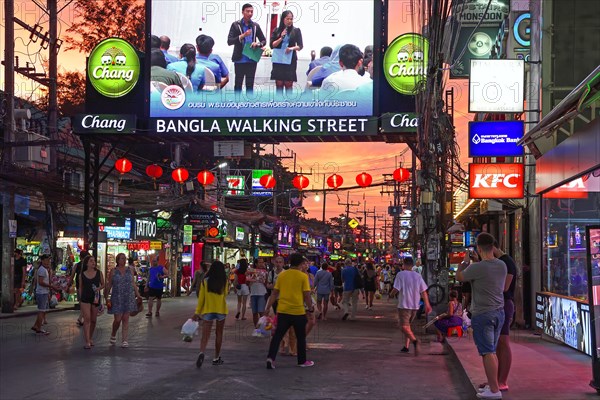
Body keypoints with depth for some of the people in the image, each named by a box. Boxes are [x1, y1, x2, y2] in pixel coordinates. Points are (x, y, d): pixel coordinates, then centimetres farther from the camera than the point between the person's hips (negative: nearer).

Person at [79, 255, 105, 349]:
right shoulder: (82, 274, 2)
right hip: (85, 298, -2)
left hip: (95, 298, 2)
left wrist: (99, 288, -11)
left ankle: (90, 338, 29)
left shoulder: (99, 273, 3)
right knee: (87, 319, -12)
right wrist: (80, 299, 10)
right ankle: (87, 342, -15)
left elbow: (103, 284, 10)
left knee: (93, 320, 10)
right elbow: (80, 287, 11)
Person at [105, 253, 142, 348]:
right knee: (117, 319, -3)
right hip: (117, 298, -2)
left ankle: (124, 340, 4)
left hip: (128, 297, 2)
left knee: (126, 319, 1)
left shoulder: (130, 269, 6)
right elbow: (109, 285, 2)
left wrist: (137, 294, 4)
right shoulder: (113, 271, 0)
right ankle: (113, 335, 25)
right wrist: (107, 298, -2)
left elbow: (133, 283, 10)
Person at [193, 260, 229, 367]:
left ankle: (202, 353, -28)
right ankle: (216, 358, 20)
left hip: (208, 310, 0)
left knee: (205, 335, -2)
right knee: (219, 334, 14)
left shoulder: (205, 281, -4)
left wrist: (197, 312, 5)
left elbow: (201, 297, -1)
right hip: (221, 310, 0)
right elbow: (225, 294, 7)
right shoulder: (224, 281, -5)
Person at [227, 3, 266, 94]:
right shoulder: (236, 25, -2)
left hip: (252, 60, 3)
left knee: (250, 84, 7)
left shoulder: (255, 26, 7)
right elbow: (229, 41, -8)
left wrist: (258, 44, -10)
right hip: (240, 59, -3)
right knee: (238, 83, 4)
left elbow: (264, 41, 13)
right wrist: (242, 36, -20)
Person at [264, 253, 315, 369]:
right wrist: (311, 307, 9)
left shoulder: (282, 275, 4)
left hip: (282, 311, 3)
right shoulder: (303, 276, -6)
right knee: (301, 337, 13)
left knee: (277, 335, 7)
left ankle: (270, 357, -8)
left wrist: (268, 308, 11)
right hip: (298, 311, -3)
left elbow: (274, 293, 5)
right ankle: (302, 361, 23)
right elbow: (306, 295, -7)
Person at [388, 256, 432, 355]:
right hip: (415, 306, 6)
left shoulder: (400, 274, -8)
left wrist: (391, 294, 8)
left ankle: (414, 340, -33)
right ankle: (406, 346, 21)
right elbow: (424, 292, 6)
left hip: (404, 305, -6)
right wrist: (427, 305, 10)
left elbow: (396, 289, -13)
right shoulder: (418, 276, 8)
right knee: (407, 325, 21)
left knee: (404, 326, -8)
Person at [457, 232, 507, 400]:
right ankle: (492, 385, 24)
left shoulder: (477, 268, -18)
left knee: (487, 353, -3)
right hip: (499, 312, 7)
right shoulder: (502, 266, 2)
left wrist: (465, 261, 16)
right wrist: (473, 262, 24)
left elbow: (459, 277, 0)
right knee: (491, 351, 17)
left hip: (482, 315, -7)